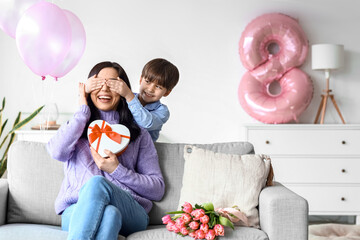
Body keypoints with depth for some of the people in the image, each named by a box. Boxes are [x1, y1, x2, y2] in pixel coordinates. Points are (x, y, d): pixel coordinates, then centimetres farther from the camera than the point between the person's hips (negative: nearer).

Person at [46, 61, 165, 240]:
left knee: (97, 183, -34)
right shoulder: (76, 127, 21)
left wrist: (116, 170, -4)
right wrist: (83, 109, 4)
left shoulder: (138, 133, 18)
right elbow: (57, 152, -6)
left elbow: (158, 189, 10)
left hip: (130, 214, 0)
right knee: (108, 213, -37)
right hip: (76, 211, 0)